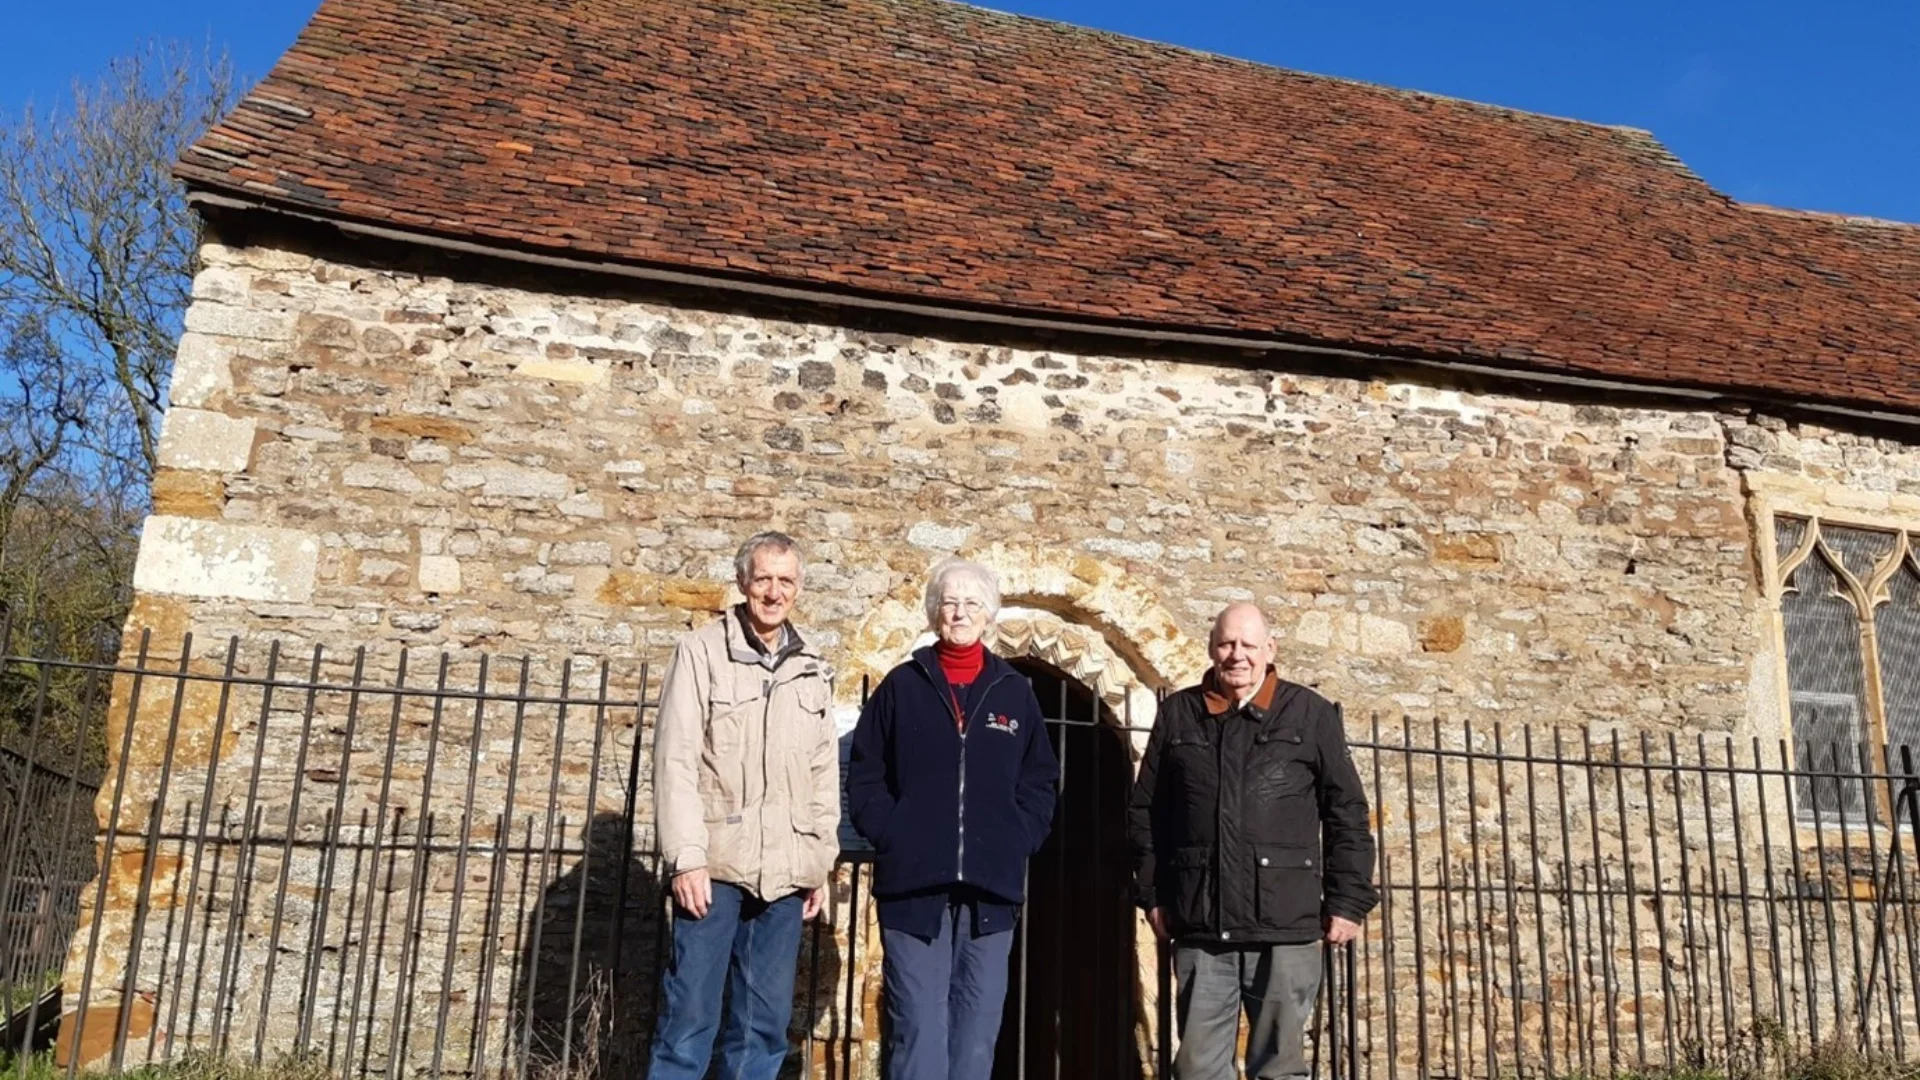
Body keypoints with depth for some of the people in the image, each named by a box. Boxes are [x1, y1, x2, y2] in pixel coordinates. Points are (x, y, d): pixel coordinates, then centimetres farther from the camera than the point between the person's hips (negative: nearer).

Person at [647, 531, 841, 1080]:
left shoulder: (813, 669, 12)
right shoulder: (702, 651, -1)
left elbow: (824, 773, 14)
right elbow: (675, 760, -6)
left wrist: (822, 862, 10)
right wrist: (686, 856, -12)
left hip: (785, 870, 4)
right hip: (717, 862, -4)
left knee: (765, 1023, 9)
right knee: (691, 1014, 0)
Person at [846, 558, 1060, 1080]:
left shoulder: (1016, 693, 10)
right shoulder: (902, 686, 6)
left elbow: (1040, 784, 12)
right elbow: (864, 776, 5)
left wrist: (1016, 843, -1)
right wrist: (892, 836, -7)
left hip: (992, 889, 2)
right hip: (913, 884, -2)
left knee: (977, 1031, 9)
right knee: (918, 1028, -3)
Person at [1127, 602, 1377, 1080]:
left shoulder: (1311, 713, 3)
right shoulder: (1177, 713, 9)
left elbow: (1347, 812, 4)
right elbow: (1143, 809, 12)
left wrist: (1348, 901, -1)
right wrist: (1152, 893, 7)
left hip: (1285, 925, -1)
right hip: (1200, 924, 2)